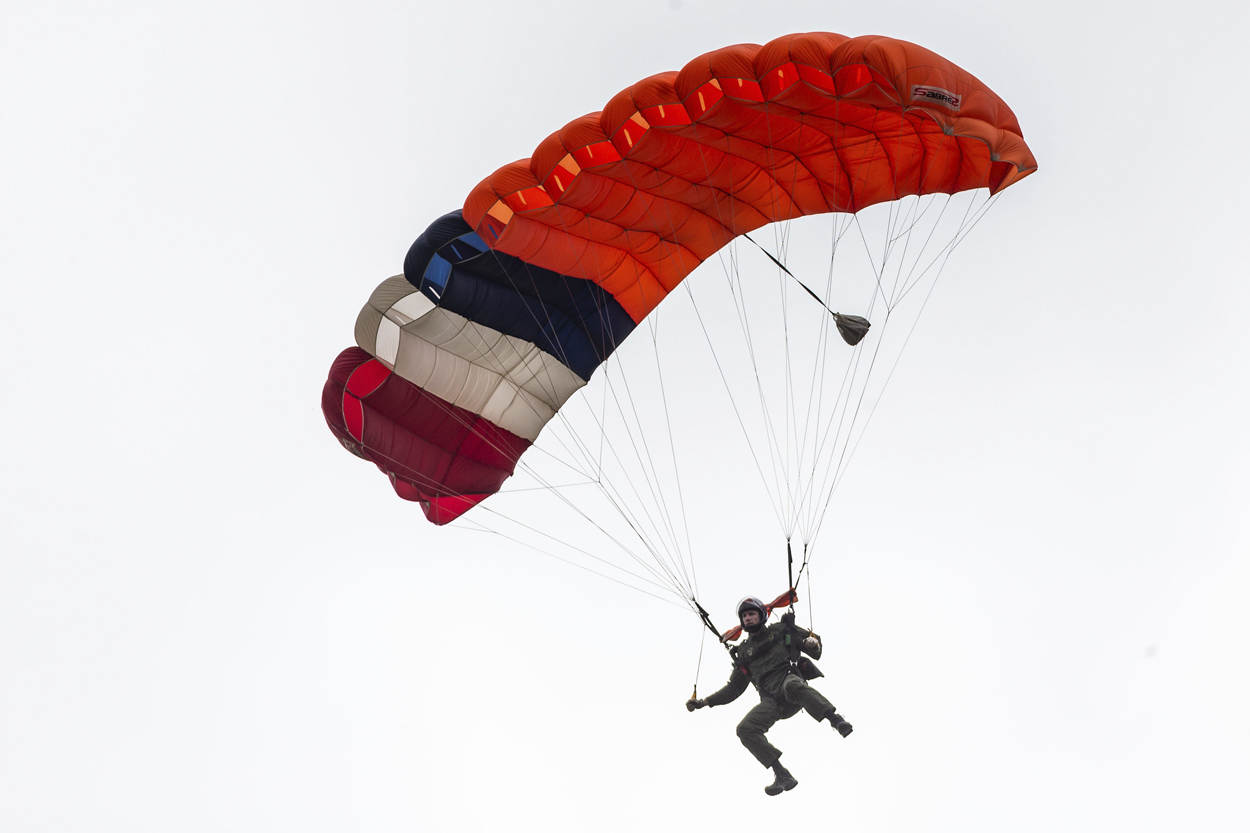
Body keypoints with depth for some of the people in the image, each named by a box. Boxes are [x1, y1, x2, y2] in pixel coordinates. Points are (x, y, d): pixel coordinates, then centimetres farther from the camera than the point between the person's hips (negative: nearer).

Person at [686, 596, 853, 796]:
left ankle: (836, 720, -38)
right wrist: (703, 702, 20)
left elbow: (813, 640, 16)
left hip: (790, 680, -4)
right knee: (745, 729, -22)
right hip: (772, 701, 4)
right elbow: (733, 688, 29)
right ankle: (783, 776, -22)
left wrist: (812, 642, -11)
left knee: (793, 686, -41)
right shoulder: (744, 652, 26)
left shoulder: (782, 630, 17)